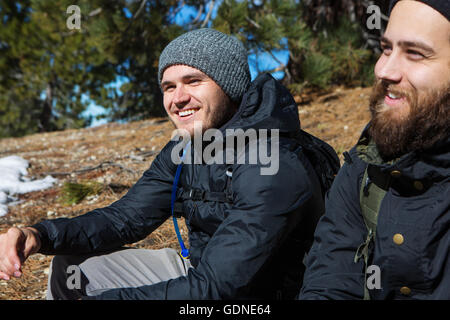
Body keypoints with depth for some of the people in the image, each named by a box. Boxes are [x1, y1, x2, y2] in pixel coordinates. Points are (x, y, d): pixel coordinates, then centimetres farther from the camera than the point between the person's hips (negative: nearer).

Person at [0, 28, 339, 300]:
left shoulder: (276, 170, -28)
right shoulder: (187, 148, -2)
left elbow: (214, 286, -30)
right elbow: (126, 216, 2)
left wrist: (100, 298, -31)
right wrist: (42, 236, -14)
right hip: (197, 270, 8)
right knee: (71, 267, 6)